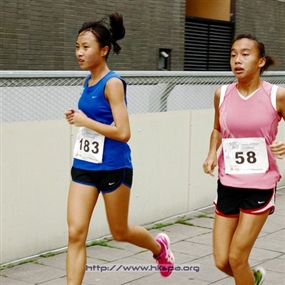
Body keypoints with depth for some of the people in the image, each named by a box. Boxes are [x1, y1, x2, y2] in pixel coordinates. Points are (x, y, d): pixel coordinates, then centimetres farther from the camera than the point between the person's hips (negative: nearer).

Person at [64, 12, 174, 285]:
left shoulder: (113, 83, -17)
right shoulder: (88, 81, 5)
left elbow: (123, 132, -23)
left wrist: (84, 121, -20)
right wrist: (78, 118, 1)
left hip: (113, 168, -6)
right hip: (84, 166, 7)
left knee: (120, 232, 14)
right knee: (75, 234, -2)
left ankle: (159, 247, 44)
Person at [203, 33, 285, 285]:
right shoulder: (222, 94, 0)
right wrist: (212, 154, 1)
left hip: (261, 186, -3)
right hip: (228, 184, 4)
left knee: (237, 257, -3)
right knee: (222, 261, 7)